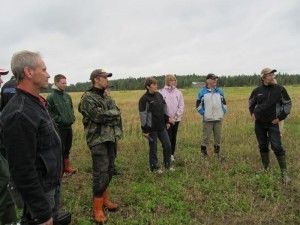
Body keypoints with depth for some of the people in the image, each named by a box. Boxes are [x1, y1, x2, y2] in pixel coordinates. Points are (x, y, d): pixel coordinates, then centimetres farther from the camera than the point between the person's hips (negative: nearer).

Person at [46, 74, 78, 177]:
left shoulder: (67, 96, 8)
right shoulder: (51, 97, -11)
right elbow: (48, 112, -13)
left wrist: (72, 117, 5)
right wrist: (59, 119, -16)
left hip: (69, 126, 6)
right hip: (59, 127, -6)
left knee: (67, 148, 17)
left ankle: (67, 167, 31)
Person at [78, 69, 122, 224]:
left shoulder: (107, 97, 14)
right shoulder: (87, 98, -10)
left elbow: (117, 114, 5)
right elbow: (99, 116, -20)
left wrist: (105, 116, -9)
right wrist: (111, 114, -6)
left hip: (111, 138, 7)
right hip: (98, 140, -7)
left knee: (108, 171, 15)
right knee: (101, 175, -4)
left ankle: (105, 200, 31)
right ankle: (98, 209, 9)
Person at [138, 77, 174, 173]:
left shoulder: (159, 95, 7)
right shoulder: (144, 99, -13)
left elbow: (165, 109, 16)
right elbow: (142, 115, -14)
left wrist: (167, 121, 15)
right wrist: (145, 130, -14)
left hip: (162, 126, 6)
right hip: (152, 128, -6)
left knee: (168, 145, 10)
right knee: (153, 148, 6)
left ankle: (167, 165, 27)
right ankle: (154, 167, 23)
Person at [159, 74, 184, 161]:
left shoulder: (178, 92, 3)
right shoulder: (162, 92, -6)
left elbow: (181, 106, 3)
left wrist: (175, 117, -7)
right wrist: (168, 118, -10)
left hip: (176, 119, 3)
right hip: (166, 119, -3)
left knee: (174, 137, 10)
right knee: (168, 137, -4)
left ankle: (172, 154, 23)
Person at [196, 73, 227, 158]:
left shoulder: (220, 91, 11)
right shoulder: (202, 92, -1)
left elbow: (224, 103, 19)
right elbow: (198, 105, 1)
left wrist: (223, 112, 7)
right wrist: (203, 113, -6)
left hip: (218, 119, 4)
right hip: (207, 119, -4)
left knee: (218, 136, 10)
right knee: (205, 137, 0)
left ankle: (217, 152, 26)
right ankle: (203, 153, 12)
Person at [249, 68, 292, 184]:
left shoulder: (280, 89, -5)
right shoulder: (257, 91, 1)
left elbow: (288, 104, 2)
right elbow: (251, 102, 20)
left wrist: (280, 117, -4)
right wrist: (252, 113, 6)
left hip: (272, 123, -3)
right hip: (259, 123, 3)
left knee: (277, 147, -7)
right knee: (262, 146, 12)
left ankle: (284, 172, 4)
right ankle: (265, 168, 27)